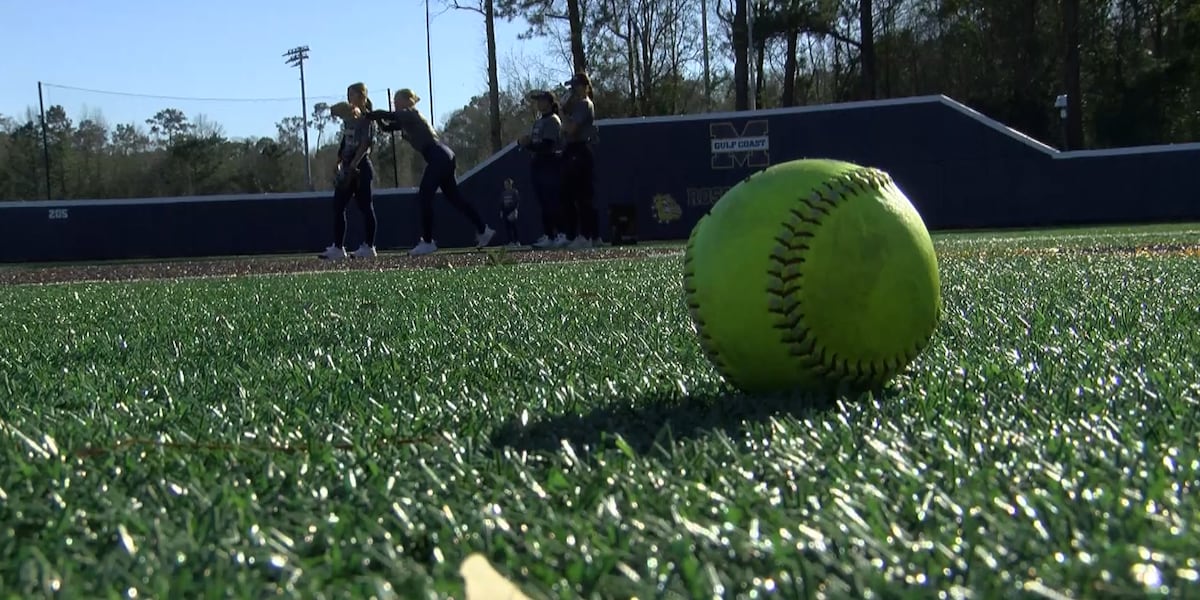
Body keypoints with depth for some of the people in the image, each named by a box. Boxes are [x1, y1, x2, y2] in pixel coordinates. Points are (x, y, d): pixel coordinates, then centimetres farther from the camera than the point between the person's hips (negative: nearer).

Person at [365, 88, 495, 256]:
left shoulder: (410, 115, -5)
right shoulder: (406, 120, 22)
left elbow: (385, 115, -13)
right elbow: (386, 127, 21)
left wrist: (367, 114, -2)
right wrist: (375, 116, 5)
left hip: (439, 158, -10)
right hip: (443, 159, 10)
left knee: (425, 197, -11)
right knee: (454, 198, 11)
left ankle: (428, 242, -10)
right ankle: (483, 230, 14)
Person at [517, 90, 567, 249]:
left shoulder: (553, 120, -7)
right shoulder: (538, 121, 20)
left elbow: (546, 146, -17)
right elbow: (534, 145, 19)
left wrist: (527, 144, -16)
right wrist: (524, 142, -1)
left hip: (550, 165, -9)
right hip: (538, 165, 9)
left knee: (552, 202, -13)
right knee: (544, 203, 7)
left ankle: (562, 234, -13)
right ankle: (547, 235, 8)